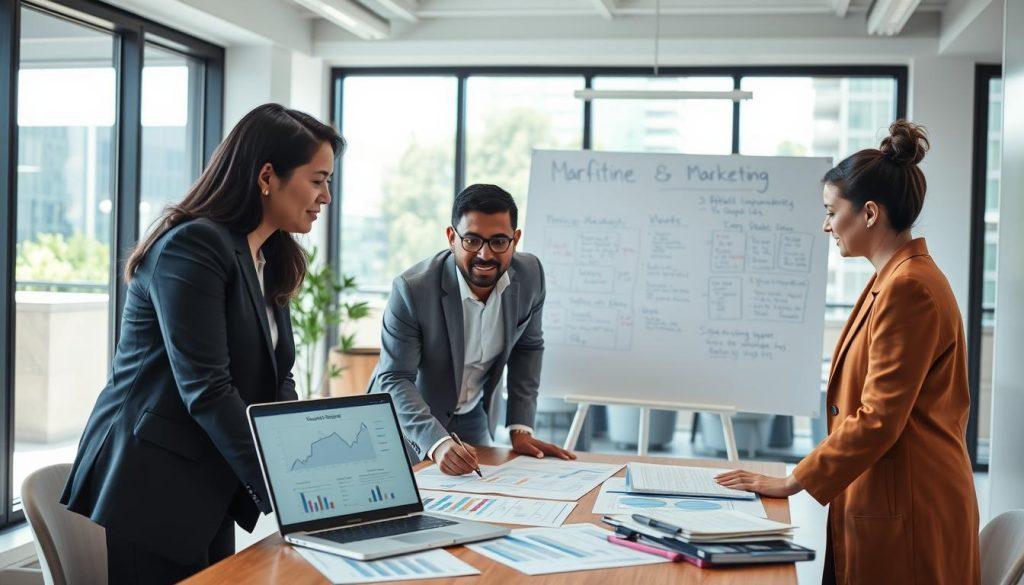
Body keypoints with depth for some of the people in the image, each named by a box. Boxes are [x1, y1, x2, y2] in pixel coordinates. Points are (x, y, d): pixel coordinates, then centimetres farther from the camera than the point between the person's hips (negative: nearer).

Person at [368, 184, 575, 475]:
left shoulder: (530, 275, -16)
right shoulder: (412, 289, -31)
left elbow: (527, 347, -1)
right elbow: (394, 379, -29)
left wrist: (521, 428, -6)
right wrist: (437, 442, -43)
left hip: (474, 417, 4)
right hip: (410, 420, -4)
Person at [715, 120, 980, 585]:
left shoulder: (908, 287, -18)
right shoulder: (891, 280, 15)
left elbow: (878, 420, -20)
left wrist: (793, 482, -13)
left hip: (903, 514, -9)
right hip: (884, 499, 9)